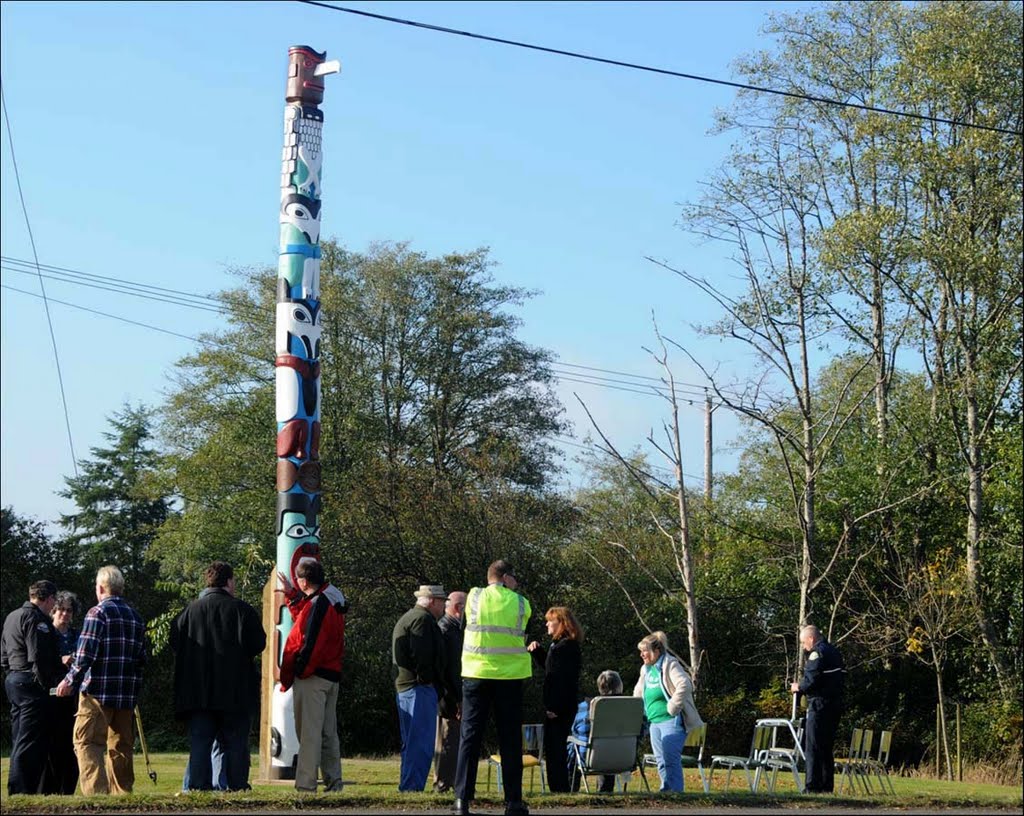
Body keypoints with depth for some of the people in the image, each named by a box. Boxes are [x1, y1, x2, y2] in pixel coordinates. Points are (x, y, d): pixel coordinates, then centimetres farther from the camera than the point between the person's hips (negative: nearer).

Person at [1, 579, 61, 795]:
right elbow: (38, 656, -19)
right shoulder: (35, 618, -13)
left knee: (19, 740, 13)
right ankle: (21, 790, -9)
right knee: (31, 741, -7)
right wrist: (46, 683, -12)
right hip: (31, 684, -10)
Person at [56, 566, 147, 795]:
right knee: (121, 746, 13)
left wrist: (70, 681, -5)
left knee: (88, 742, -6)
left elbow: (85, 654, -14)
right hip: (127, 695, 6)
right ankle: (123, 794, 14)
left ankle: (96, 792, -19)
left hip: (98, 692, -6)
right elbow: (142, 658, 13)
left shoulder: (98, 613, -8)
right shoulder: (136, 617, 13)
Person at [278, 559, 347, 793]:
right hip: (332, 675, 10)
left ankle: (305, 783, -9)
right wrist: (291, 594, 35)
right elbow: (304, 618, 30)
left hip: (313, 677, -10)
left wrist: (288, 677, -15)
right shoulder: (333, 601, 13)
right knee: (328, 732, 14)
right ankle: (333, 781, 17)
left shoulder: (318, 604, -16)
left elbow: (309, 645, -21)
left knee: (309, 732, -8)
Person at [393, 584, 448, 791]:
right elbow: (421, 655, -21)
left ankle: (406, 787, 16)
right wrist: (428, 680, -14)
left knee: (411, 742, 14)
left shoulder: (406, 619, 23)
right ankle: (412, 787, -13)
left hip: (403, 687, 11)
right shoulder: (423, 619, -10)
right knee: (421, 742, -11)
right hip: (420, 688, -11)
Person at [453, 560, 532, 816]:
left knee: (470, 736, 3)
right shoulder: (521, 603, 0)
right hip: (510, 675, -1)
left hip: (476, 674, 1)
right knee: (510, 740, 5)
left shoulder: (474, 597, 2)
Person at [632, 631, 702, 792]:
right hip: (654, 721, 9)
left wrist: (672, 708, -21)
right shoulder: (646, 669, 15)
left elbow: (684, 686, -25)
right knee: (661, 761, 10)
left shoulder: (670, 664, -11)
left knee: (671, 759, -14)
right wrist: (641, 712, 19)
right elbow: (638, 693, 30)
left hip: (671, 720, -9)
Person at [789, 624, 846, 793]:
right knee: (826, 748, 14)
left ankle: (812, 786, -10)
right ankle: (826, 785, 13)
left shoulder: (817, 653, -11)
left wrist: (799, 687, -1)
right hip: (835, 704, 9)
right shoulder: (834, 652, 17)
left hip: (820, 705, -9)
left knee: (813, 747, -6)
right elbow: (841, 679, 19)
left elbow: (812, 680, -20)